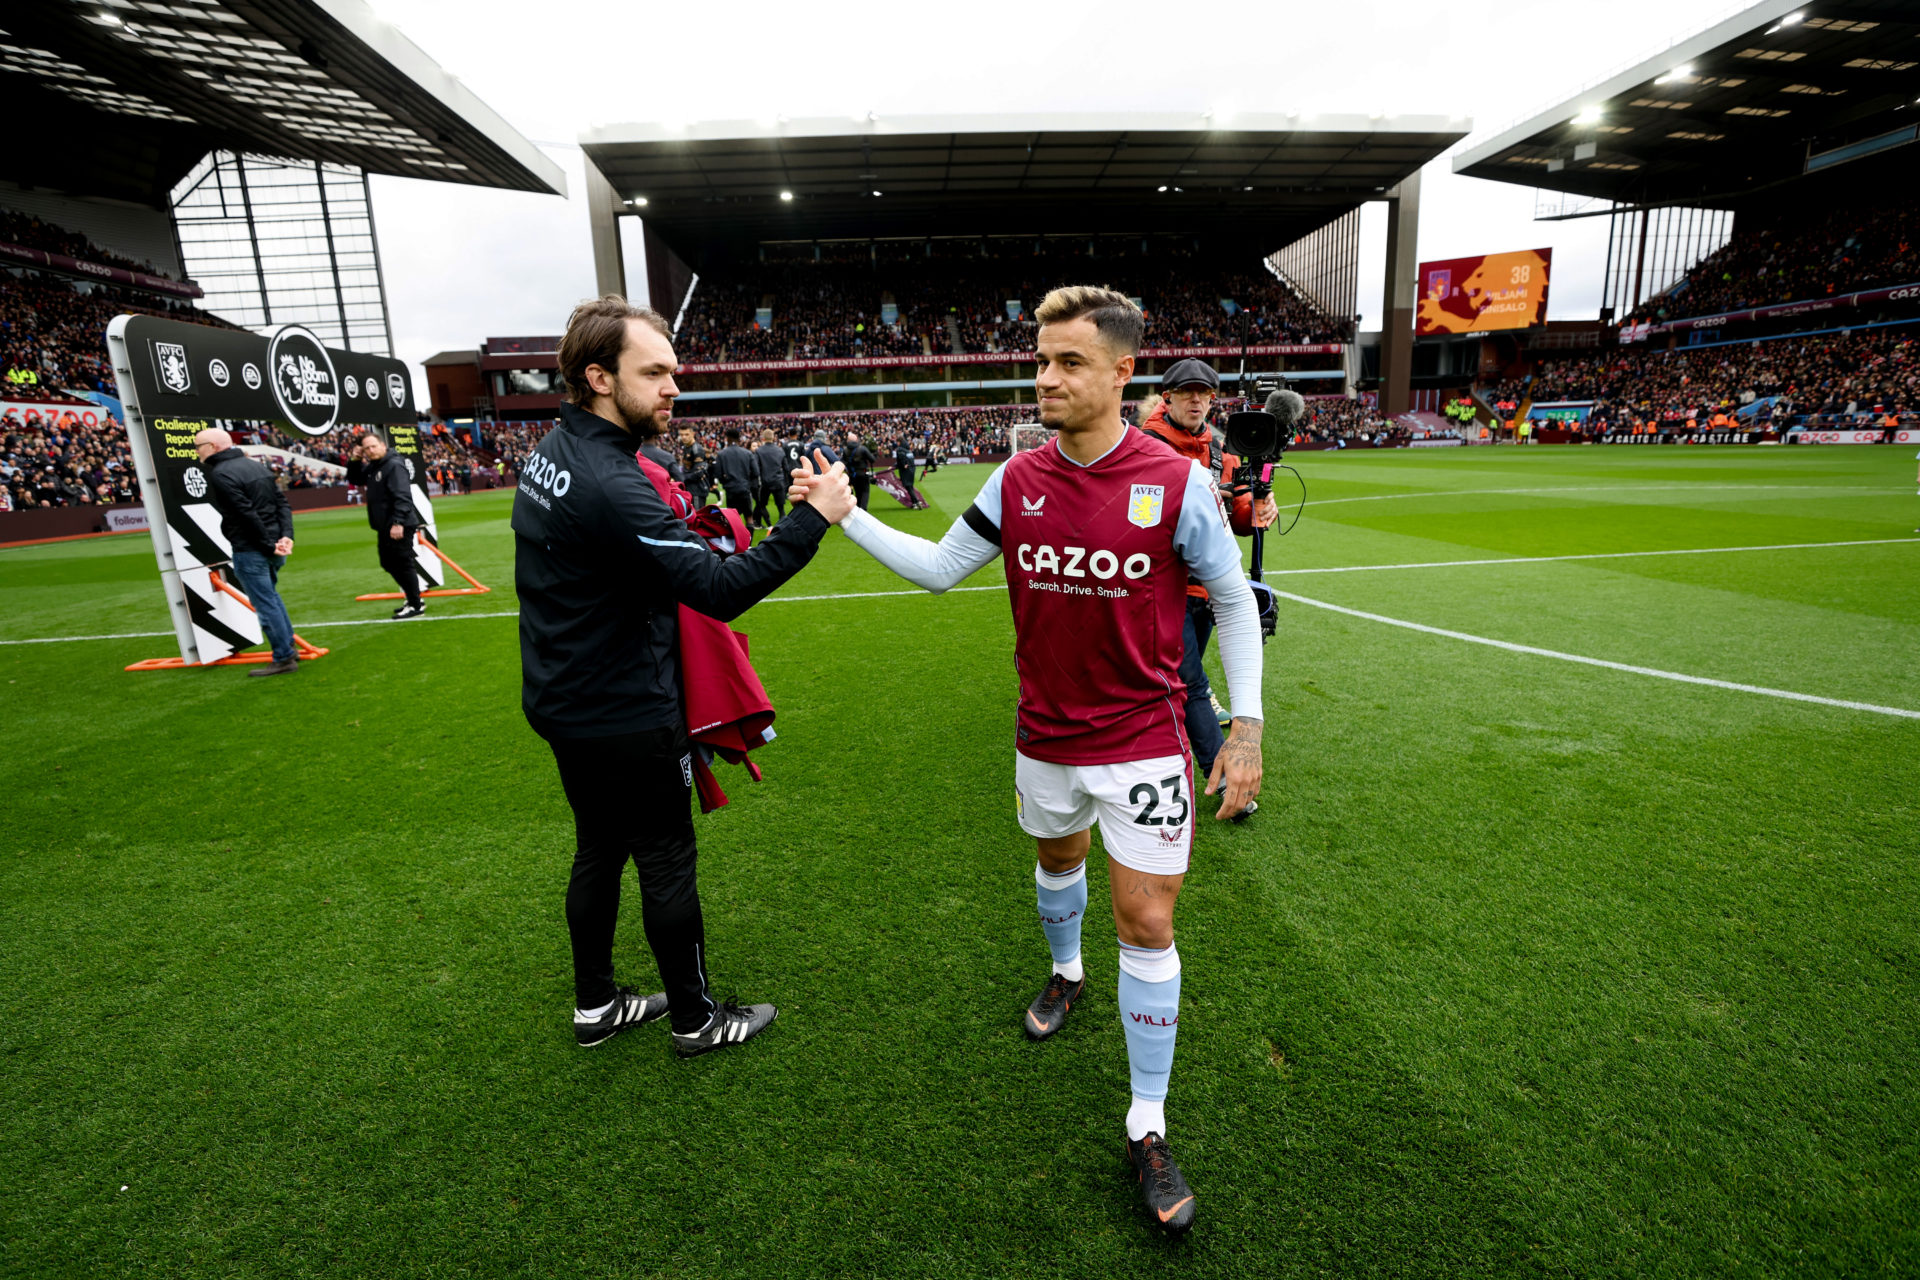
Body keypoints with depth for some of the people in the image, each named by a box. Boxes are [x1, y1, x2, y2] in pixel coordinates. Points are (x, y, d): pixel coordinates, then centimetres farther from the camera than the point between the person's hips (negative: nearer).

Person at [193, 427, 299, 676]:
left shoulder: (220, 474, -13)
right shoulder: (254, 465, 13)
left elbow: (247, 514, -20)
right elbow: (282, 502, 7)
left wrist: (269, 544, -14)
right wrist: (286, 535, -2)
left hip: (250, 551, -9)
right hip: (272, 549, 9)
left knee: (265, 605, -3)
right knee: (271, 596, 22)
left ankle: (284, 659, 1)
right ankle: (289, 648, 26)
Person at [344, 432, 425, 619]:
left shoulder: (394, 465, -14)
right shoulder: (373, 466, 15)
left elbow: (403, 497, -23)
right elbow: (354, 479, 27)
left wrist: (398, 522, -30)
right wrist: (354, 461, 9)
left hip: (399, 526, -10)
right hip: (385, 526, 10)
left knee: (403, 564, -7)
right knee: (389, 564, 16)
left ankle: (416, 606, -1)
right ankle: (413, 599, 25)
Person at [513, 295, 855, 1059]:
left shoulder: (551, 454, 4)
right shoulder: (608, 485, -27)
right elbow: (719, 590, -32)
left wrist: (683, 540, 0)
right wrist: (812, 519, -29)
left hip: (565, 703, 9)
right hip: (625, 717, -9)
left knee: (598, 852, 21)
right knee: (667, 863, 8)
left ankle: (594, 1005, 39)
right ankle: (695, 1019, 27)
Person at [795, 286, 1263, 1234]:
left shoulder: (1177, 482, -14)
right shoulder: (1016, 481, -4)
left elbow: (1235, 602, -4)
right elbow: (937, 568, 5)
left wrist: (1246, 729, -7)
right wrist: (843, 513, -3)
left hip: (1143, 744, -3)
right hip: (1045, 739, 4)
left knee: (1147, 925, 0)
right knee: (1057, 860, 26)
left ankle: (1147, 1129, 21)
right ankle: (1066, 974, 59)